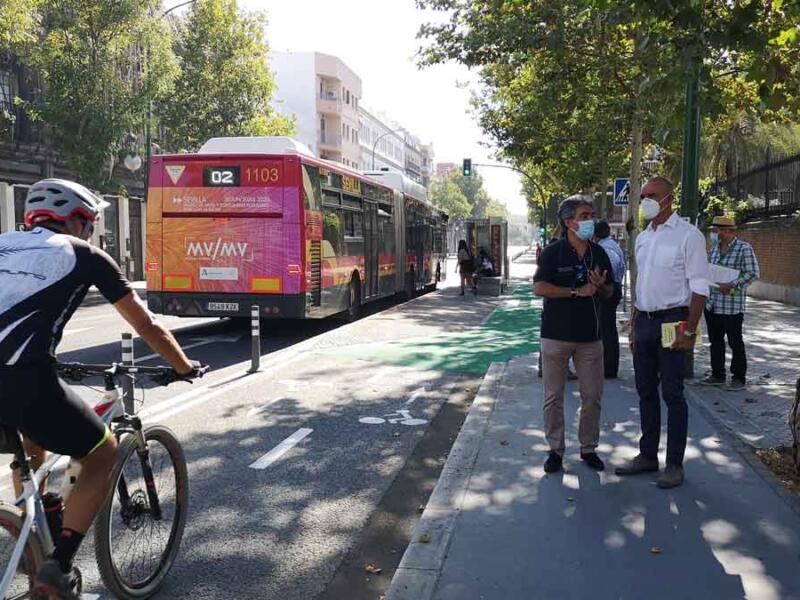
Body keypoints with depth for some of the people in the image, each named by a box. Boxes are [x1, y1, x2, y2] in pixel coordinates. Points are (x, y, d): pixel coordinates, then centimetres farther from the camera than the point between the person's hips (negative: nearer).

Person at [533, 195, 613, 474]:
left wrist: (600, 287, -8)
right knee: (553, 396, 5)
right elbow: (539, 287, -15)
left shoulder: (599, 253, 9)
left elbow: (610, 292, 16)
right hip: (556, 335, -4)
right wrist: (578, 291, -17)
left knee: (592, 396, 8)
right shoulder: (553, 252, -6)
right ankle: (555, 449, 18)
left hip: (590, 336, 4)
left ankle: (588, 448, 23)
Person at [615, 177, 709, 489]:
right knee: (646, 391, 12)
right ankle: (647, 455, 24)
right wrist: (634, 325, 14)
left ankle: (675, 464, 11)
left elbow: (699, 287, -11)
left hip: (671, 321, -7)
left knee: (672, 394, 0)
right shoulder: (643, 238, 13)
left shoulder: (687, 235, -8)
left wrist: (689, 330, -17)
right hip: (644, 320, 7)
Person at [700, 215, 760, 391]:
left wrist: (732, 285, -19)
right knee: (715, 341, 13)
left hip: (732, 306, -7)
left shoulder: (744, 248, -8)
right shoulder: (715, 248, 13)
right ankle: (717, 375, 24)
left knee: (735, 342, 3)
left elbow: (753, 273, -12)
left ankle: (739, 378, 14)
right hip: (711, 304, 7)